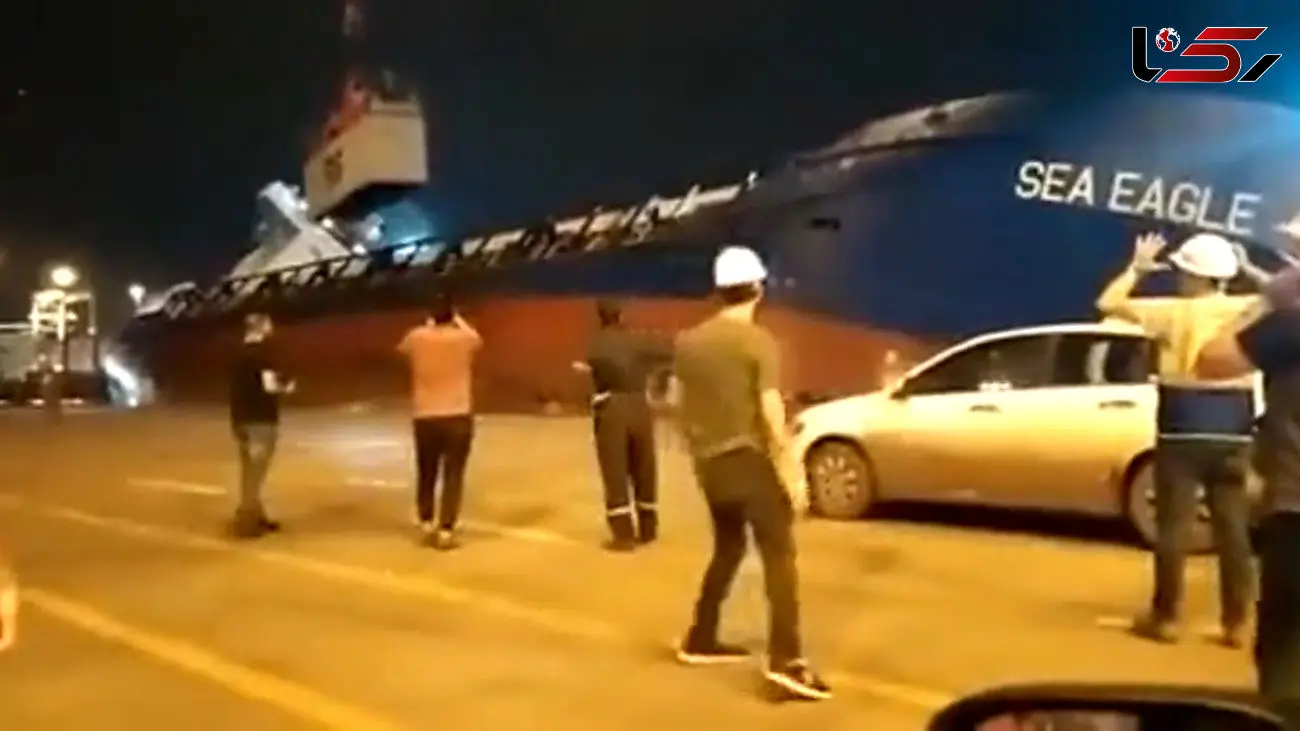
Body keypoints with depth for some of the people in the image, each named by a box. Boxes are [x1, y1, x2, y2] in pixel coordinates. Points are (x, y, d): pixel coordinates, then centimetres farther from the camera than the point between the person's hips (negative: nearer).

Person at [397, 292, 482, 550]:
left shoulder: (417, 338, -3)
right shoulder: (463, 338, -5)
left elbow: (402, 348, 23)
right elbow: (477, 338, 21)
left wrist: (429, 325, 28)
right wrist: (457, 320, 32)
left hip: (424, 417, 2)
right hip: (457, 416, -2)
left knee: (426, 474, 18)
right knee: (453, 476, 2)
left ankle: (426, 524, 24)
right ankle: (445, 531, -2)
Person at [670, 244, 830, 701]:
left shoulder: (689, 341, 7)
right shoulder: (758, 342, -10)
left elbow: (679, 403, 13)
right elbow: (771, 412, -16)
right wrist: (790, 474, -13)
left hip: (711, 462, 6)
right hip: (750, 458, -6)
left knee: (728, 548, 22)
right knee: (779, 555, -6)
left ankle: (699, 641, 28)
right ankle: (785, 660, -15)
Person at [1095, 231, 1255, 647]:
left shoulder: (1174, 313, -8)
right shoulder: (1246, 311, -1)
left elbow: (1107, 303, -4)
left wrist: (1137, 268, 9)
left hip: (1183, 429, -3)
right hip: (1232, 431, 3)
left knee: (1174, 524, 2)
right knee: (1233, 527, 8)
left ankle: (1165, 617, 6)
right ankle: (1235, 622, 12)